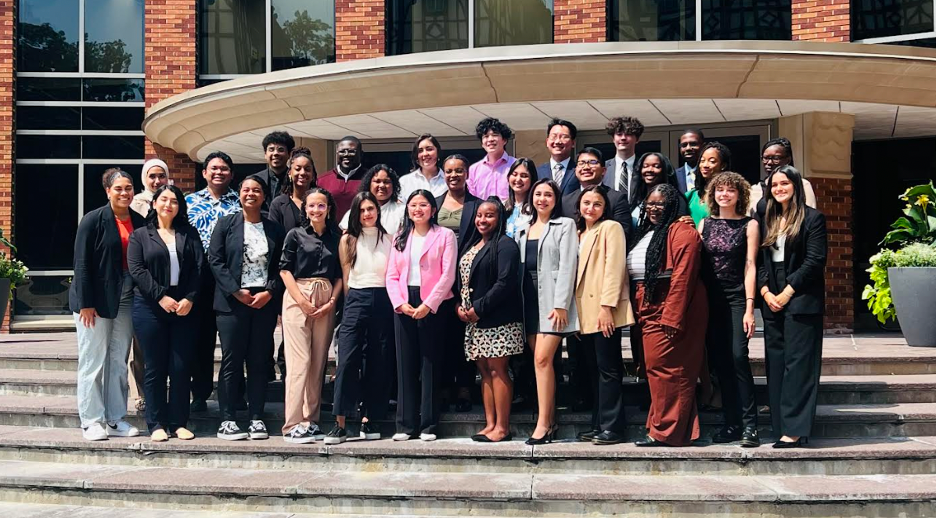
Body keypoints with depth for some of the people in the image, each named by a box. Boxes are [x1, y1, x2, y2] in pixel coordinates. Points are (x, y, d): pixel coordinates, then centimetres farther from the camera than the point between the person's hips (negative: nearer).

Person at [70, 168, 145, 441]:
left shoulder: (139, 222, 6)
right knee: (93, 361, 1)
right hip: (96, 300, -5)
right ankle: (91, 421, 9)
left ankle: (115, 420, 18)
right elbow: (82, 263, -11)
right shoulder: (94, 220, -8)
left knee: (119, 361, 10)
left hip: (126, 300, 5)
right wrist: (85, 303, -15)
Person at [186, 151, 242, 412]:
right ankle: (200, 394, 12)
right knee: (200, 339, 4)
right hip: (199, 278, 1)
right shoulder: (190, 201, 11)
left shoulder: (240, 203, 8)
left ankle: (235, 392, 12)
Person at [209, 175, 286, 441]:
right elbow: (215, 260, -2)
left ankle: (257, 418, 10)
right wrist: (236, 291, -10)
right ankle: (227, 420, 3)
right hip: (232, 301, -2)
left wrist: (269, 292, -7)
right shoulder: (226, 224, 6)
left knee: (260, 361, 4)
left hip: (264, 301, 2)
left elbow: (281, 266, 8)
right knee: (231, 361, -1)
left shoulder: (275, 229, 11)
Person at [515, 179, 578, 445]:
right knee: (541, 361, 5)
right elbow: (518, 266, 16)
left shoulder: (565, 225, 2)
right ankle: (550, 422, 9)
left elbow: (567, 266, -7)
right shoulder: (524, 230, 19)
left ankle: (543, 423, -11)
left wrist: (560, 304, -15)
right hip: (530, 300, 6)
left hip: (552, 300, -5)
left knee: (542, 359, -14)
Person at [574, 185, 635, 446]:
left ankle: (612, 428, -4)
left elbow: (614, 268, -12)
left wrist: (607, 306, -20)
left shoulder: (611, 228, -3)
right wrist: (574, 312, 12)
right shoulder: (579, 233, 20)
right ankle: (599, 425, 15)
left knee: (607, 368, -7)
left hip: (604, 312, -8)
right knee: (595, 369, 10)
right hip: (585, 312, 8)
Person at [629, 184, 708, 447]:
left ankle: (665, 431, 0)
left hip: (671, 311, -9)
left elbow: (682, 276, -17)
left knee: (664, 368, -8)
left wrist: (672, 317, -23)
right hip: (649, 312, 9)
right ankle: (662, 427, 18)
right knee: (655, 369, 11)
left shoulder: (681, 232, -8)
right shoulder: (645, 234, 21)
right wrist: (639, 314, 12)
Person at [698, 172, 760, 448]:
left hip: (737, 298, -4)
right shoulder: (705, 224, 11)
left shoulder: (749, 225, 1)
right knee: (720, 361, 4)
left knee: (738, 357, -14)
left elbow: (750, 266, -5)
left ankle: (749, 425, -10)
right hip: (711, 300, 4)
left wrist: (749, 308, -11)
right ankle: (731, 423, 11)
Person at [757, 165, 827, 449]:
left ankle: (794, 428, -7)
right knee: (775, 364, 5)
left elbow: (815, 261, -9)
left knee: (798, 362, -7)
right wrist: (766, 292, -3)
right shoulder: (767, 221, 16)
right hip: (771, 302, 6)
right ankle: (780, 426, 9)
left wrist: (787, 293, -12)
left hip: (801, 301, -6)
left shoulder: (812, 218, -2)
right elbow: (759, 261, 12)